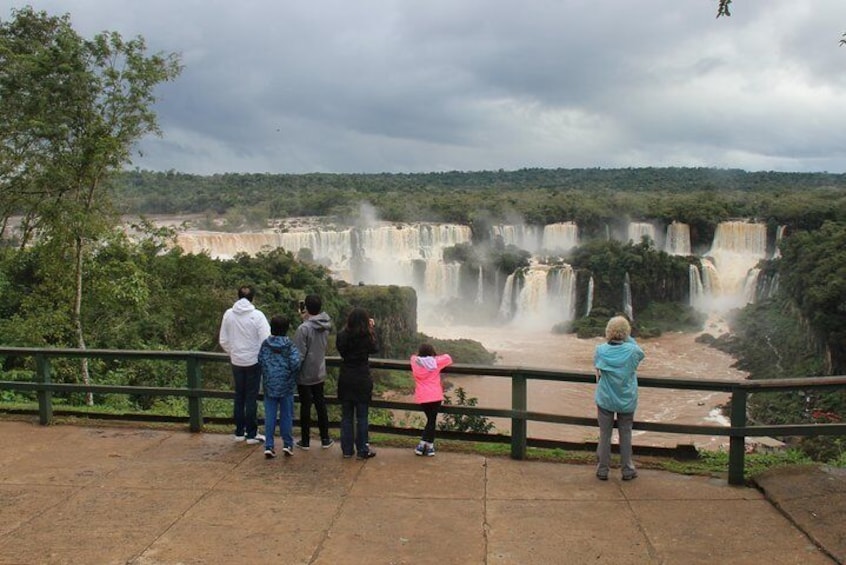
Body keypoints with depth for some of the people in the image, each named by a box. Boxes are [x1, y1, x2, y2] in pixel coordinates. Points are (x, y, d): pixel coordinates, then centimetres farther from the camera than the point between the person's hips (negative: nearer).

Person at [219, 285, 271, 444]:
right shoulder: (257, 315, -15)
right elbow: (266, 340, -17)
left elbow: (223, 341, 2)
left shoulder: (228, 314, -4)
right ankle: (251, 434, 11)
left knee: (239, 397, 15)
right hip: (253, 361, -3)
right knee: (251, 398, 5)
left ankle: (239, 432, 22)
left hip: (236, 361, 3)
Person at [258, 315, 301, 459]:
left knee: (269, 416, 7)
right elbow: (295, 363, -20)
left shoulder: (265, 344, -3)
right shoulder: (290, 346, -12)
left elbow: (260, 361, 1)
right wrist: (293, 373, 2)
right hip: (286, 386, -2)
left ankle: (268, 446, 4)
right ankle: (288, 444, 14)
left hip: (269, 386, 2)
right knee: (286, 415, 9)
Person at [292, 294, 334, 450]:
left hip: (305, 375, -5)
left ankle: (305, 441, 17)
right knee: (321, 405, 15)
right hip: (320, 373, 5)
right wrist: (306, 318, 2)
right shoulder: (325, 326, -4)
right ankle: (325, 439, 21)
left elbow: (299, 355, -21)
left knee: (305, 406, 7)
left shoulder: (303, 329, -23)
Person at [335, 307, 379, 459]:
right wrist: (372, 329, 10)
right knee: (362, 417, 7)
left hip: (345, 380, 3)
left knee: (346, 416, 12)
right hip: (362, 381, -3)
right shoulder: (367, 337, -15)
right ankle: (363, 450, 13)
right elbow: (375, 348, 5)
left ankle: (347, 449, 18)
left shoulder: (342, 336, -8)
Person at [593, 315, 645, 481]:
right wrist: (629, 339, 5)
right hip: (627, 401, 0)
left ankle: (602, 469, 19)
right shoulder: (632, 351, -16)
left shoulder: (601, 350, -13)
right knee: (625, 435, 14)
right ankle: (627, 470, 22)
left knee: (604, 434, 11)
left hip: (605, 400, 0)